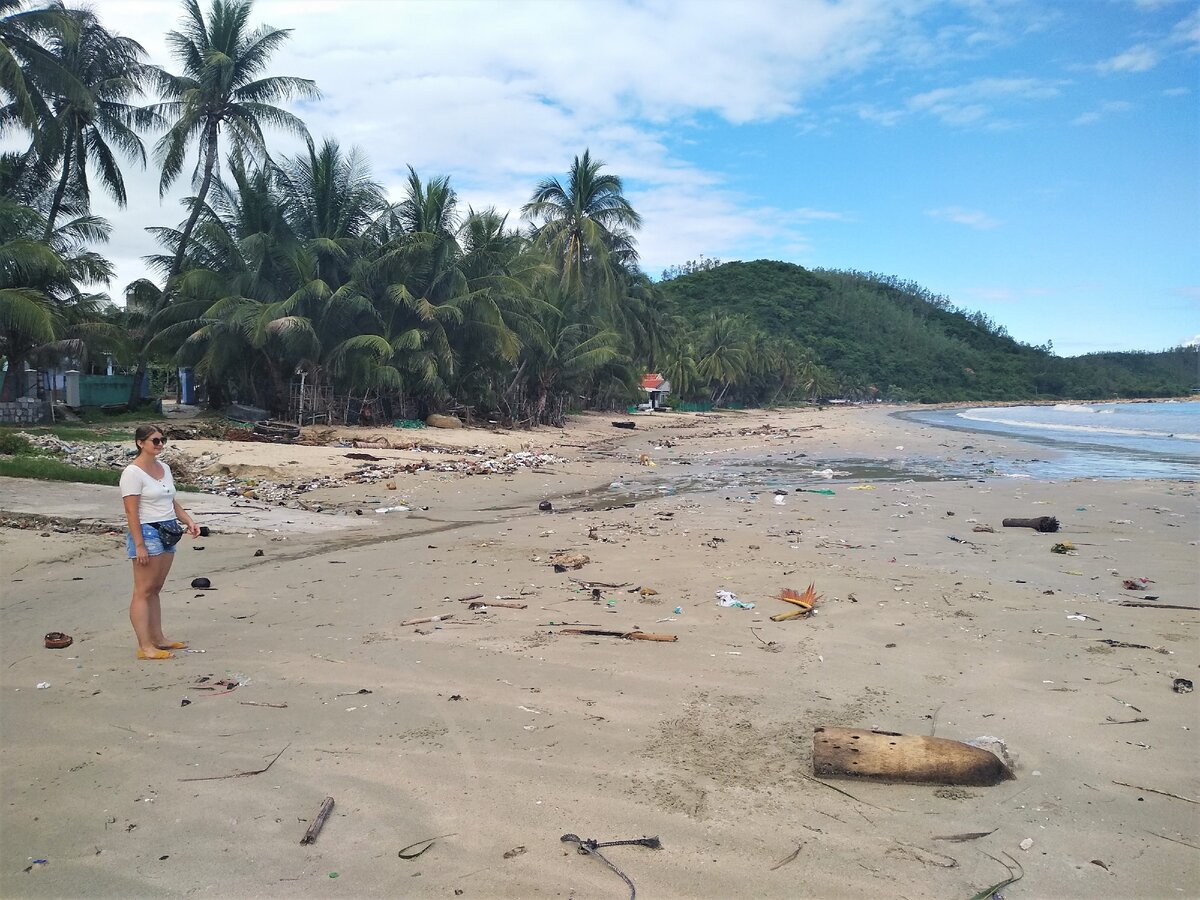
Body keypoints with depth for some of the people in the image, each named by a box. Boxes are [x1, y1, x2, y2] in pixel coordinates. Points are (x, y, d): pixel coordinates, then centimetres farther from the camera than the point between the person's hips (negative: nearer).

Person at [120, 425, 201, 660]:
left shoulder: (163, 468, 13)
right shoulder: (133, 473, -12)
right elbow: (131, 512, -16)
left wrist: (188, 521, 5)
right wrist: (139, 545, -19)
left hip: (168, 532, 8)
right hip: (147, 533, -8)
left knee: (155, 588, 14)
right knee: (143, 591, -4)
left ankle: (158, 639, 21)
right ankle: (145, 647, -1)